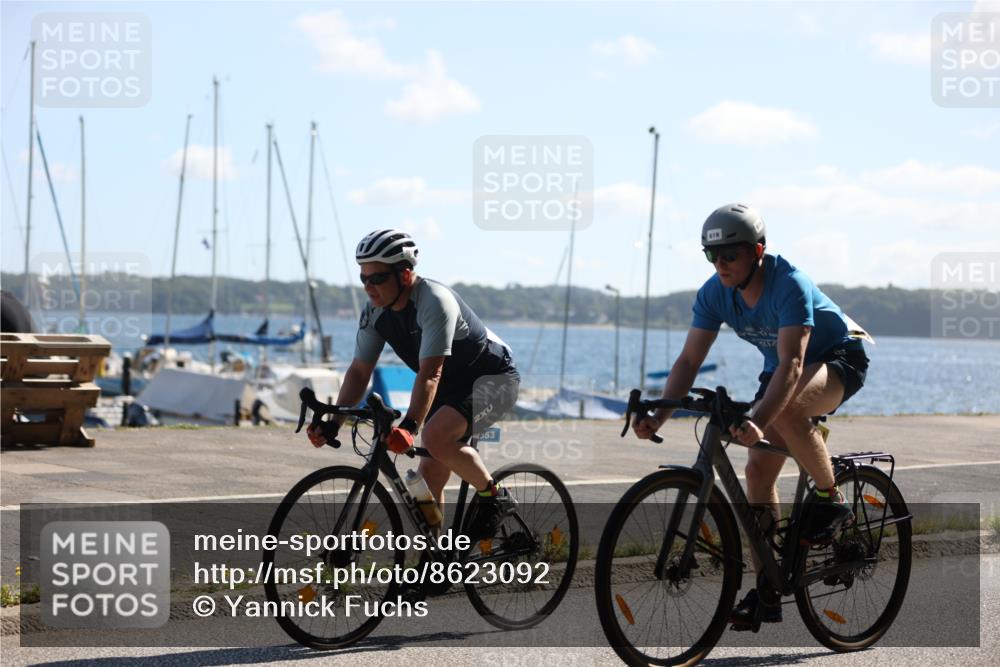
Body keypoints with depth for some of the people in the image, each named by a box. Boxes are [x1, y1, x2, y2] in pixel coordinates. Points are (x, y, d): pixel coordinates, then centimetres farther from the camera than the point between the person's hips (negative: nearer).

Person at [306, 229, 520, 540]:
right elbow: (359, 371, -4)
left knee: (435, 436, -31)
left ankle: (495, 497, -11)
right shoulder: (374, 313, -7)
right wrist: (333, 423, -17)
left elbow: (430, 373, -38)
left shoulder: (434, 302, -30)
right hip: (451, 387, 8)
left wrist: (409, 426, -49)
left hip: (493, 378, -8)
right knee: (430, 476, 3)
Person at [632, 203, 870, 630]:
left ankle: (831, 501, -16)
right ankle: (767, 592, 2)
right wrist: (658, 415, -30)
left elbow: (792, 363, -42)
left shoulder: (789, 286, -33)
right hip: (781, 366, 7)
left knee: (784, 408, -38)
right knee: (758, 471, -5)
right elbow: (689, 360, -14)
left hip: (840, 359, -7)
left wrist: (757, 422, -55)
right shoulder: (714, 293, -14)